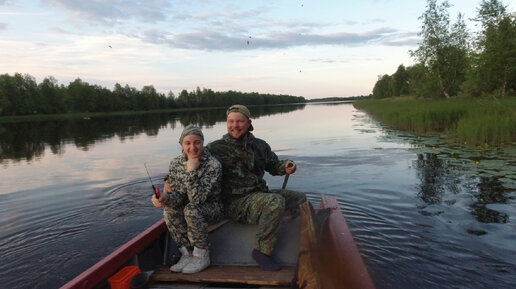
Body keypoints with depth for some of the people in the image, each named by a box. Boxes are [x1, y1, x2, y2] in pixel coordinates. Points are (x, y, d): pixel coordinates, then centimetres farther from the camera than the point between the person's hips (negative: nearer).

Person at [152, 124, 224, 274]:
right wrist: (165, 198, -31)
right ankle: (187, 254, -7)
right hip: (191, 209, 5)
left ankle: (202, 256, -14)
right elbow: (178, 195, -10)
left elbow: (197, 198, -28)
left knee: (191, 209, -32)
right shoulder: (176, 163, -6)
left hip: (213, 208, -5)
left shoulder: (213, 165, -23)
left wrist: (191, 172, -35)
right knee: (169, 210, -22)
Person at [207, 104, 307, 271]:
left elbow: (273, 166, 21)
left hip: (261, 195, 7)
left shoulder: (260, 145, 13)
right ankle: (262, 251, -17)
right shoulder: (216, 148, -2)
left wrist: (285, 167, 0)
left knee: (300, 198, 4)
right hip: (235, 203, -7)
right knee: (276, 202, -32)